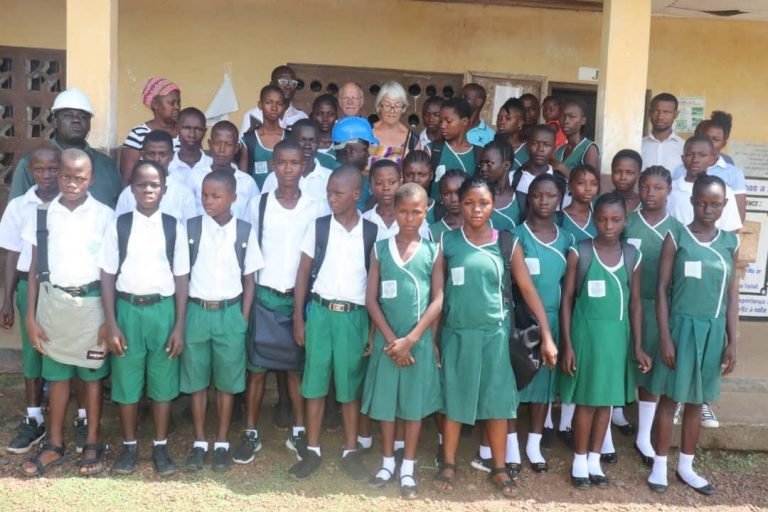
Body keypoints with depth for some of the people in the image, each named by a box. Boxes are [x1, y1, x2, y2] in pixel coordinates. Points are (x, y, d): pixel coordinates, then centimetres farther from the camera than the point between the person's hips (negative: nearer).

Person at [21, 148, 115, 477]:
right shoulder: (43, 214, 0)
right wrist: (30, 315, 1)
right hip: (54, 301, 2)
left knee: (92, 373, 9)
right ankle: (54, 444, 25)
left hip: (92, 302, -2)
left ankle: (93, 444, 21)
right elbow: (35, 268, 4)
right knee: (57, 374, 12)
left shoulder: (104, 216, -5)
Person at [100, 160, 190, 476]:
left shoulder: (174, 227, 0)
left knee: (163, 380, 8)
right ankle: (129, 446, 26)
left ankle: (160, 447, 24)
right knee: (126, 380, 9)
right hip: (128, 308, 0)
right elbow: (108, 276, 0)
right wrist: (111, 324, -5)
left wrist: (179, 326, -2)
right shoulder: (119, 225, 0)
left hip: (163, 309, 0)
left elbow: (182, 278, 1)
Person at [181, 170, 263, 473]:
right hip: (196, 312, 1)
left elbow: (249, 280, 3)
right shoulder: (191, 228, -2)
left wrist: (244, 319, 0)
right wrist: (181, 316, -1)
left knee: (226, 382, 9)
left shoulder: (244, 231, -1)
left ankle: (222, 444, 22)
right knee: (196, 381, 9)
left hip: (230, 313, 0)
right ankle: (199, 443, 24)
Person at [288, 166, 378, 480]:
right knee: (315, 382, 6)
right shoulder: (318, 227, 0)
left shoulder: (372, 232, -1)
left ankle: (350, 451, 22)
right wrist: (298, 317, 0)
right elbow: (303, 273, 4)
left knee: (351, 384, 8)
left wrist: (374, 326, 1)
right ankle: (312, 451, 19)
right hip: (320, 312, 1)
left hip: (354, 315, -1)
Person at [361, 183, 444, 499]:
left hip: (420, 340, -1)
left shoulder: (433, 252, -1)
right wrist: (391, 339, -10)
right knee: (384, 402, 9)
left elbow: (438, 300, -5)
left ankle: (408, 468, 21)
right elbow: (371, 299, -2)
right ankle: (388, 463, 26)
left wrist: (410, 339, -12)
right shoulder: (380, 249, 1)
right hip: (386, 339, 1)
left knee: (415, 404, 8)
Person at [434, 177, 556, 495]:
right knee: (454, 399, 11)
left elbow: (527, 289, -2)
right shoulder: (447, 241, -2)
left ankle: (499, 468, 23)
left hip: (494, 331, 0)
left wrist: (547, 335, -7)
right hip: (456, 332, 0)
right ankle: (448, 464, 25)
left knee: (497, 400, 8)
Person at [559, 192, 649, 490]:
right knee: (586, 400, 4)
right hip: (587, 332, -3)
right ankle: (580, 462, 20)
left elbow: (635, 303, 7)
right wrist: (567, 345, -9)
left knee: (606, 400, 11)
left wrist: (638, 346, 4)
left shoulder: (632, 256, 3)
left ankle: (595, 460, 26)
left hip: (617, 335, 3)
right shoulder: (579, 253, -7)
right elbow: (567, 300, -6)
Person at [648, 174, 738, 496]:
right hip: (682, 327, -3)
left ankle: (685, 466, 26)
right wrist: (665, 336, -11)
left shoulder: (730, 243, 4)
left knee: (696, 400, 13)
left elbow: (732, 295, 6)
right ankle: (660, 465, 18)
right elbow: (661, 290, -6)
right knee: (670, 397, 5)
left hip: (713, 331, 3)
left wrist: (732, 341, 2)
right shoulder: (676, 239, -6)